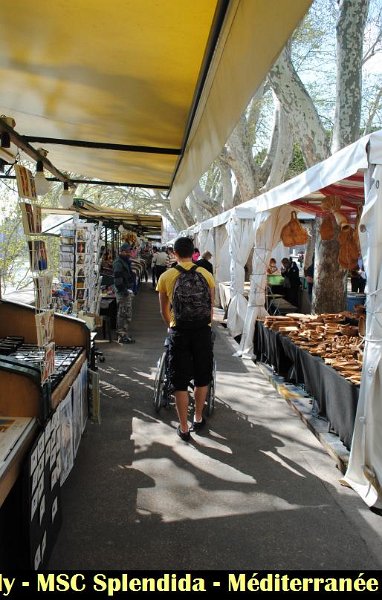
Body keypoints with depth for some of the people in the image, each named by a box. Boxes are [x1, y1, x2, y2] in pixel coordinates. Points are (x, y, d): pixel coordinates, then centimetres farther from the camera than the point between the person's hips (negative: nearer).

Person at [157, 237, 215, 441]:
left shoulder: (166, 277, -1)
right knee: (202, 378, 18)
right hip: (203, 330, 2)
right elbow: (211, 307, 8)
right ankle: (198, 418, 33)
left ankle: (184, 428, 15)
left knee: (180, 381, 8)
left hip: (179, 332, -1)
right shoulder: (206, 275, 1)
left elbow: (164, 311, 9)